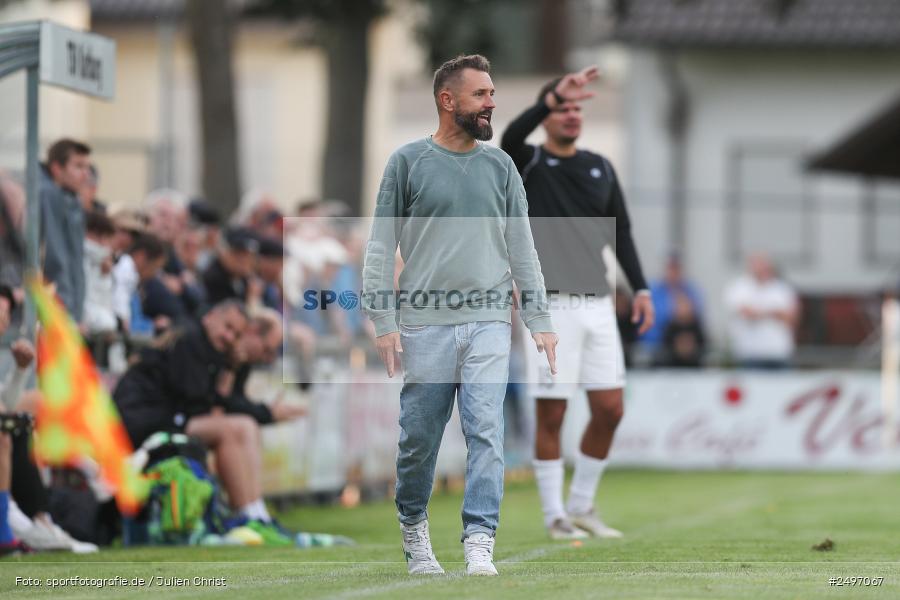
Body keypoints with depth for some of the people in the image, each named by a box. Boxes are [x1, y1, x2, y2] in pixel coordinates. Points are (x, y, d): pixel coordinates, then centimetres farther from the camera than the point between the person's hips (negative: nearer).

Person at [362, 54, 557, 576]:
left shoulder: (500, 166, 11)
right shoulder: (408, 162, 3)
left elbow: (522, 249, 13)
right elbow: (381, 248, 2)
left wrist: (541, 321, 6)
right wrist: (384, 322, -6)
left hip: (488, 323, 2)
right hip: (424, 324, -2)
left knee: (487, 433, -10)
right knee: (419, 438, 4)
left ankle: (480, 543, -11)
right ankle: (414, 528, 26)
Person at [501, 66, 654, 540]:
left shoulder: (600, 168, 14)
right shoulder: (528, 164, 0)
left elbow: (620, 231, 18)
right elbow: (512, 136, -24)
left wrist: (640, 288, 8)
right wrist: (555, 95, -36)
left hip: (597, 303, 5)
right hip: (550, 305, -5)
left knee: (610, 410, 3)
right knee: (551, 415, -2)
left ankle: (581, 506, 18)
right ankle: (554, 516, 7)